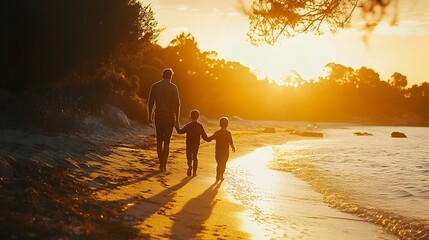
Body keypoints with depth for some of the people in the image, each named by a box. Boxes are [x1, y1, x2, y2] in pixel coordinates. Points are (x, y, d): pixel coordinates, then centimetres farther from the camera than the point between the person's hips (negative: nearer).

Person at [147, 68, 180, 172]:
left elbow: (150, 102, 1)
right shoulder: (173, 87, -3)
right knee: (166, 141, 2)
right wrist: (177, 119, 2)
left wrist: (149, 118, 7)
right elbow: (177, 103, -5)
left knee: (159, 140, 14)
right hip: (169, 116, -2)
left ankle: (161, 163, 16)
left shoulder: (155, 86, 3)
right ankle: (163, 165, -3)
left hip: (158, 116, 2)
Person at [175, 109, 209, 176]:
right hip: (196, 144, 2)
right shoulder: (200, 126, -3)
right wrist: (207, 139, 18)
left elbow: (181, 131, 1)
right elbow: (204, 135, -2)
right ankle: (194, 172, 13)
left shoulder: (188, 126, -7)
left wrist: (177, 128, 20)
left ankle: (190, 166, -25)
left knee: (189, 157, 5)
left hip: (189, 144, -2)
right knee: (195, 157, 15)